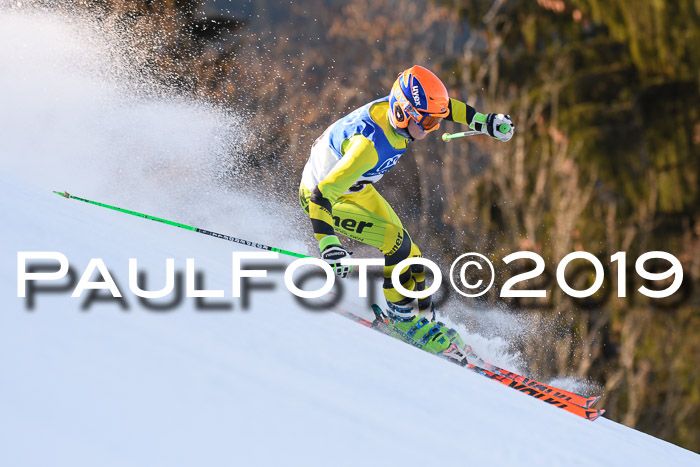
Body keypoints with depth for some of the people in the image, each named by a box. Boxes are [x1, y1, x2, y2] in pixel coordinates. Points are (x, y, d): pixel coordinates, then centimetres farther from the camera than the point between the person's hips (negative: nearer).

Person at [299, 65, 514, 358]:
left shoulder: (402, 107, -19)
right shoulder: (371, 145, -42)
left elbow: (443, 105, 5)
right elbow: (321, 196, -42)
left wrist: (484, 122, 0)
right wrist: (328, 244, -52)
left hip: (357, 189, 8)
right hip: (319, 194, -8)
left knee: (410, 256, 7)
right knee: (396, 241, -19)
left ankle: (422, 316, 23)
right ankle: (402, 316, -2)